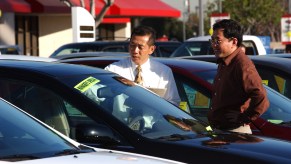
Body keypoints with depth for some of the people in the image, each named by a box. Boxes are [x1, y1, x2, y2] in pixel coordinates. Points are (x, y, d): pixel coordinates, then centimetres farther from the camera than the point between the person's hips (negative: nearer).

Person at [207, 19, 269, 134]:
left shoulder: (243, 65, -18)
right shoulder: (223, 63, 13)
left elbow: (262, 100, -26)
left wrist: (244, 120, -16)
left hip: (235, 131, -9)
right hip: (218, 129, 9)